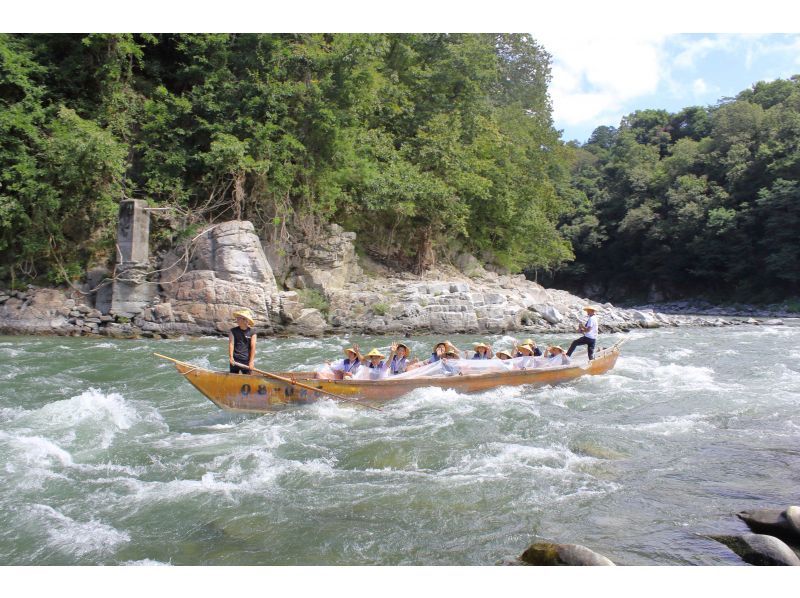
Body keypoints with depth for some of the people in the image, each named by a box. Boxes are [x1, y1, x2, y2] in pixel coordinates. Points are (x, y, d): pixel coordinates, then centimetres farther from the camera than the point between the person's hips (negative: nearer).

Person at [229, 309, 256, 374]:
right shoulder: (233, 331, 2)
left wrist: (251, 361, -11)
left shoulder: (252, 332, -1)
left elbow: (253, 347, -5)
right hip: (235, 360, 0)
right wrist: (231, 357, -18)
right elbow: (231, 344, -6)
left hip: (247, 361, 0)